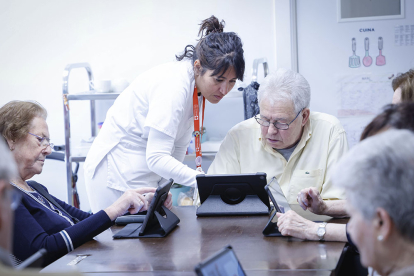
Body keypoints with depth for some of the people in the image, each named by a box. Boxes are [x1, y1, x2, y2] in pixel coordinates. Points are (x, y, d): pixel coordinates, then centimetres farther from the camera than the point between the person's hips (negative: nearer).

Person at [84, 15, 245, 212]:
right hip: (117, 173, -8)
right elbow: (156, 158, -29)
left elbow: (179, 146, 6)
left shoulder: (196, 88, 0)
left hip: (146, 173, 9)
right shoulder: (174, 86, -26)